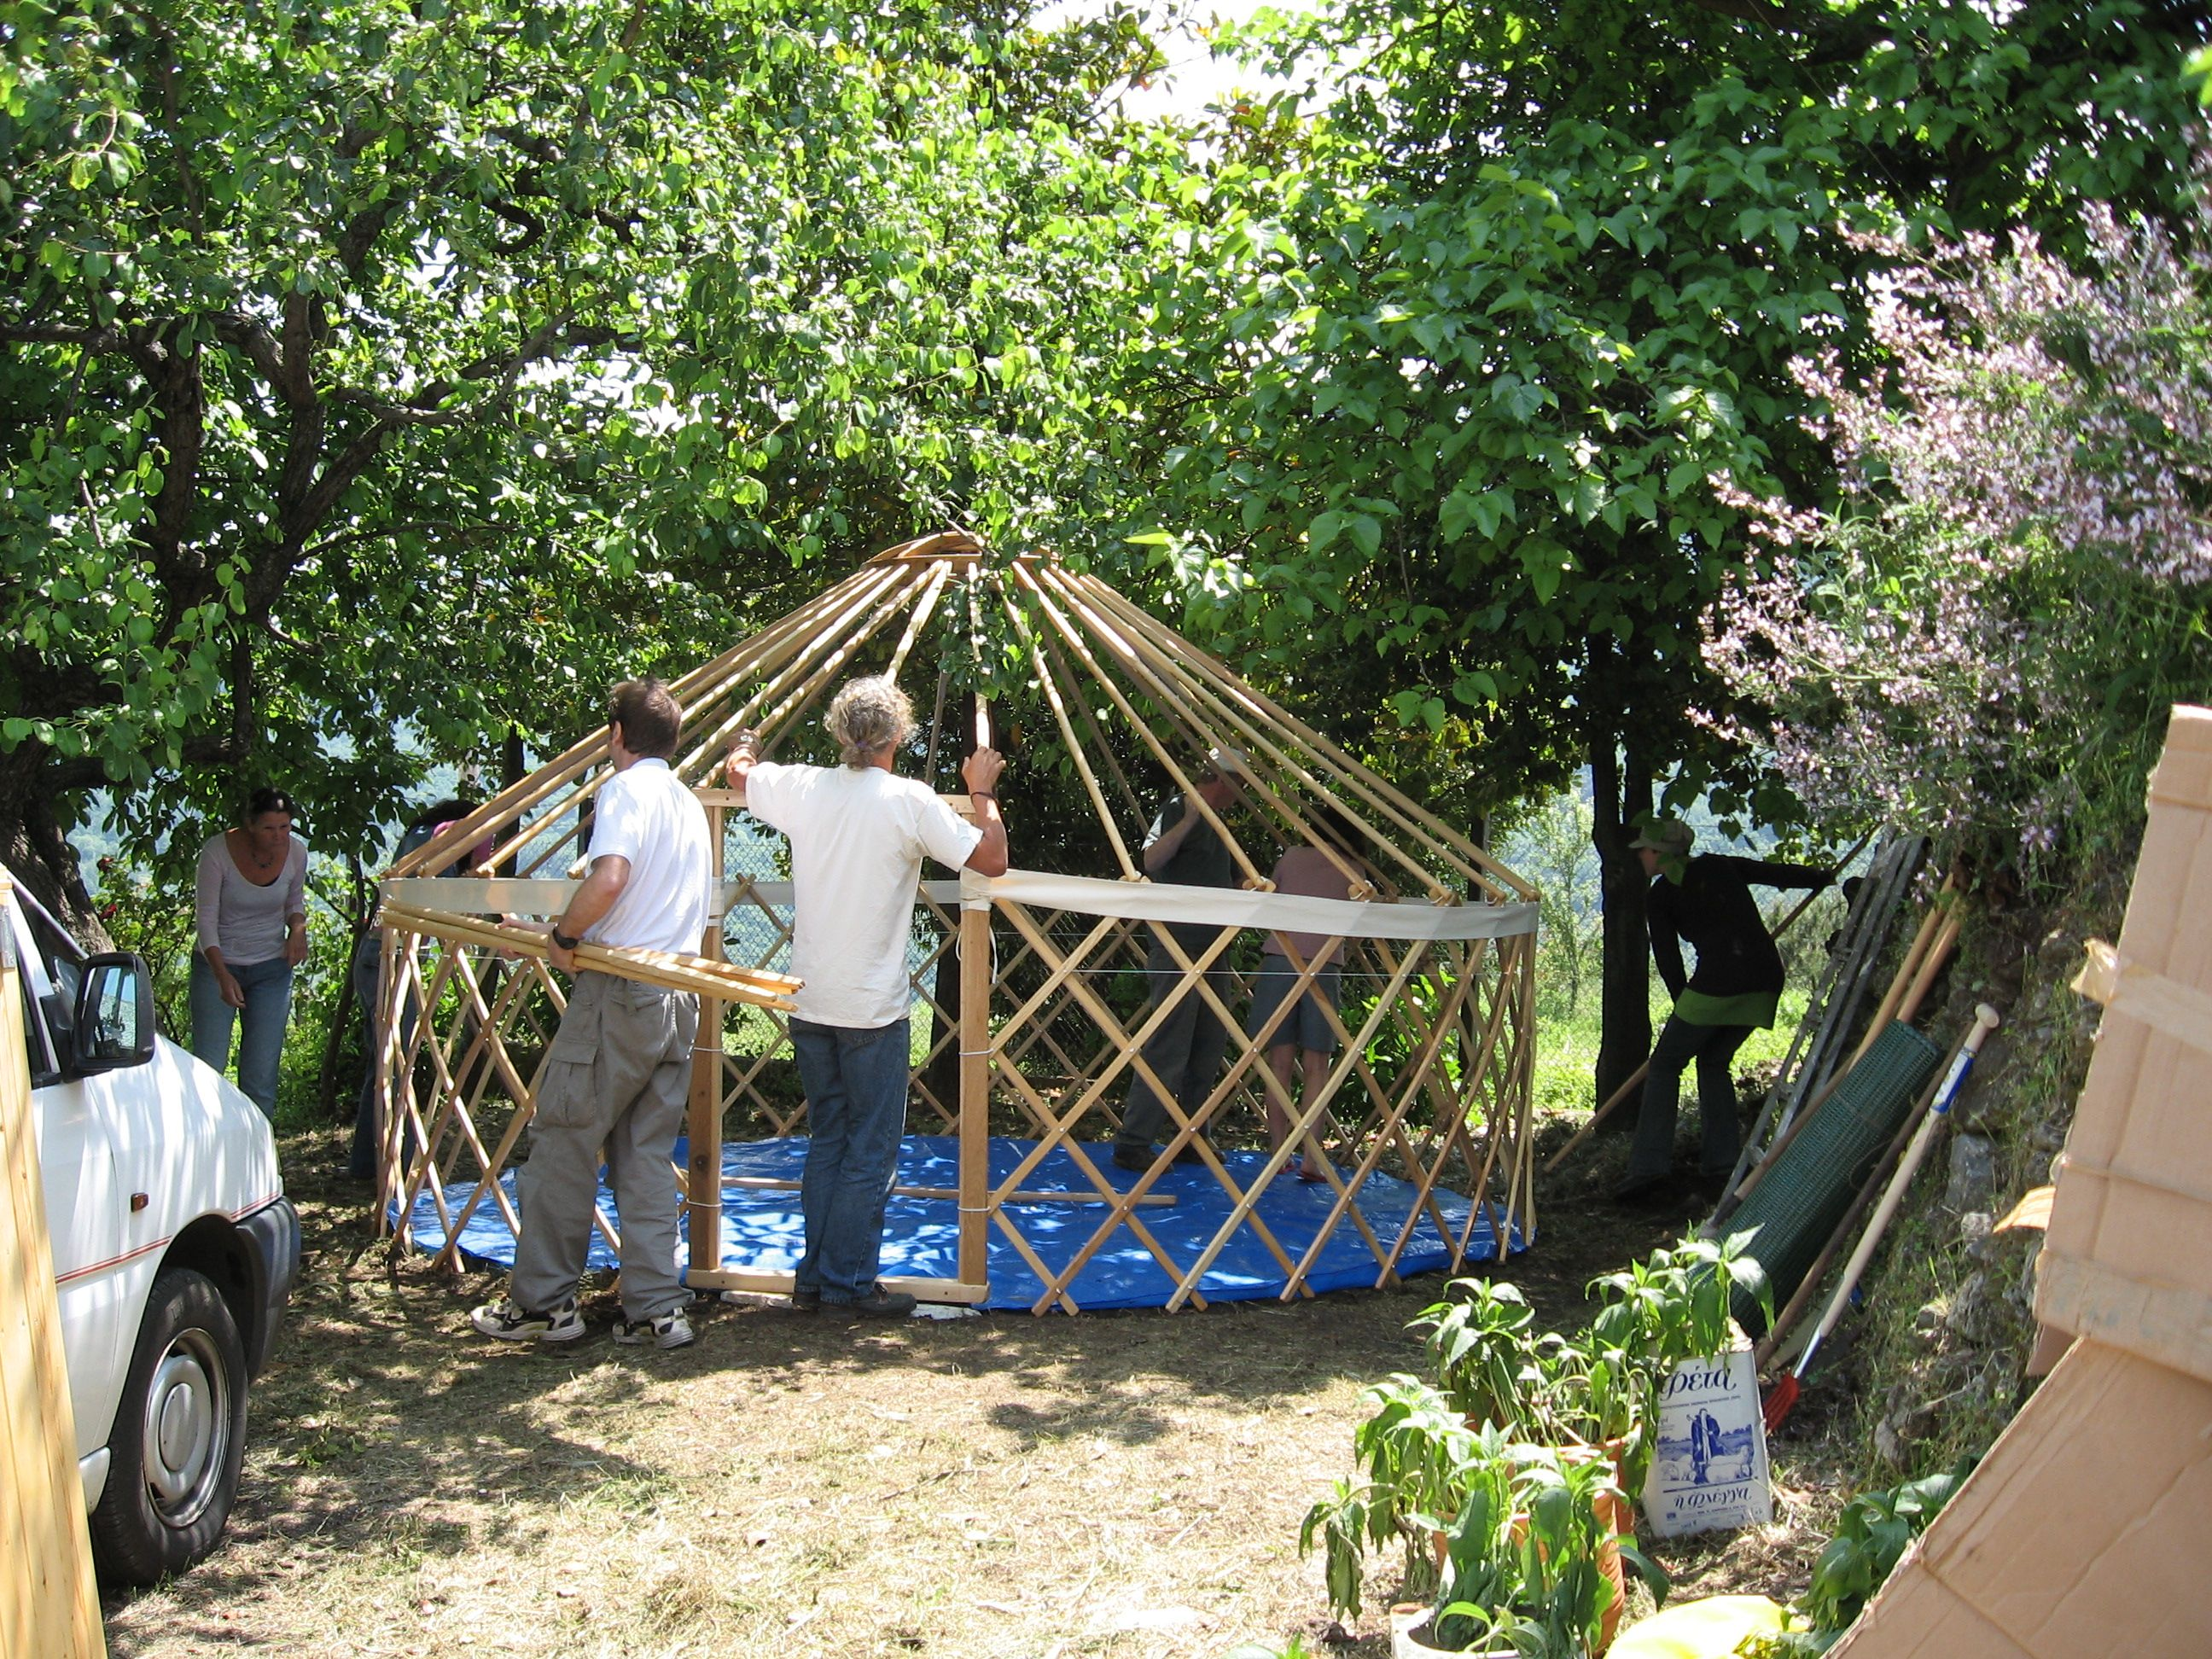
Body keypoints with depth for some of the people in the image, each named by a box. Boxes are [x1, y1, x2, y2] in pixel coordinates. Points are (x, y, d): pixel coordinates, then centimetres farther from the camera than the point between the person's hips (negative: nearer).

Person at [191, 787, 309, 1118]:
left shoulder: (296, 852, -7)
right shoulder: (218, 852, -18)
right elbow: (206, 918, -15)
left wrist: (298, 929, -10)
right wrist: (223, 975, -26)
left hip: (272, 969, 3)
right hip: (216, 965, -3)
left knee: (262, 1075, 1)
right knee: (209, 1069, -6)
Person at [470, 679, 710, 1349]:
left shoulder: (627, 789, -7)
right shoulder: (690, 803, 19)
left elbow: (610, 876, -27)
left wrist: (564, 935, -11)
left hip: (619, 991, -8)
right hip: (678, 997, 8)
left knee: (563, 1141, 2)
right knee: (648, 1155, 10)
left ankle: (541, 1303, 7)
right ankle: (655, 1310, 7)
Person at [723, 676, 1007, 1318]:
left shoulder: (801, 788, 0)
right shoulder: (910, 801, -13)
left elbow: (738, 771, 21)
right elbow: (992, 860, -11)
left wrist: (745, 743, 42)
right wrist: (983, 791, 3)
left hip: (809, 1002, 5)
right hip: (873, 1008, -5)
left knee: (826, 1140, 16)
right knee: (870, 1151, 4)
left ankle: (813, 1277, 19)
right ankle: (849, 1282, 7)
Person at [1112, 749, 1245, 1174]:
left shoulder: (1215, 825, 21)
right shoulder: (1177, 812, -7)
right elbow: (1151, 860, -26)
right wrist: (1190, 819, -31)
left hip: (1210, 954, 9)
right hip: (1177, 952, -9)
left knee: (1207, 1052, 10)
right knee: (1167, 1051, -12)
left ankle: (1189, 1141, 18)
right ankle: (1132, 1144, -9)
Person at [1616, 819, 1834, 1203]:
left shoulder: (1659, 896, 6)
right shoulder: (1718, 867, 19)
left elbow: (1667, 958, 7)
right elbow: (1778, 873, 23)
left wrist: (1683, 1004, 19)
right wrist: (1826, 876, 36)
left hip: (1718, 980, -6)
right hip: (1766, 977, 6)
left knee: (1665, 1064, 3)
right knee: (1714, 1062, 22)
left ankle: (1650, 1167, -9)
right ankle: (1720, 1161, 14)